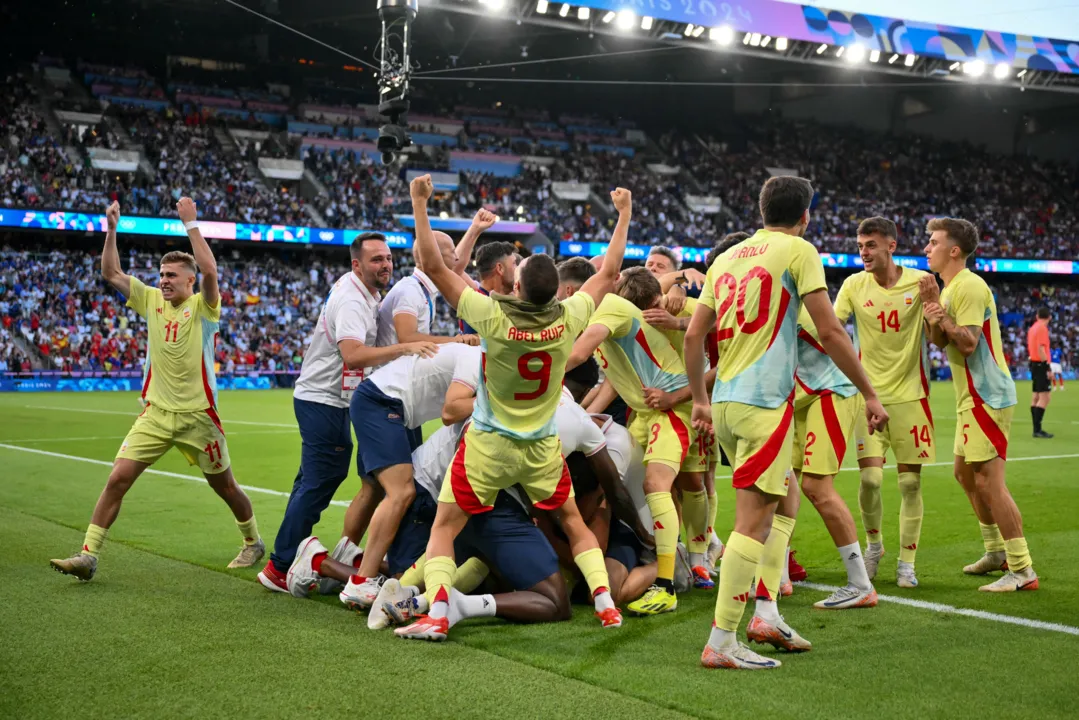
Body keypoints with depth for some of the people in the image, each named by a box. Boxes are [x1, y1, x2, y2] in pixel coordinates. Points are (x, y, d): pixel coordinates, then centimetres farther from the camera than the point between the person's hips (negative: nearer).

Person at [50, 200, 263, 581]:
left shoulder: (202, 306, -7)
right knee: (117, 478, -8)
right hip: (156, 413, 4)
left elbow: (209, 270, -27)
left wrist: (191, 224, -24)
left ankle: (253, 542, 33)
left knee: (224, 486, 10)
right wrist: (112, 230, -4)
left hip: (198, 416, -3)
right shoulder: (151, 300, 6)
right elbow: (110, 273, 6)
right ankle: (88, 555, -3)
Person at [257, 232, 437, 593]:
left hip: (323, 399, 11)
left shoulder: (361, 291, 10)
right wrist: (405, 347, -41)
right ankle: (280, 569, -4)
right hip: (323, 401, -11)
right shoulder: (352, 301, -22)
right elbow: (353, 355, -37)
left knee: (314, 480, 16)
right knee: (319, 483, -9)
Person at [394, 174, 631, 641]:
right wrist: (624, 215, 13)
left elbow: (434, 267, -17)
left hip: (488, 445, -3)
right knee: (573, 522, 22)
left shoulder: (493, 317, -22)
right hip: (542, 448, 3)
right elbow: (609, 272, 2)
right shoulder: (568, 320, -14)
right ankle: (605, 602, 14)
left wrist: (419, 204, -13)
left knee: (444, 527, 7)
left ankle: (437, 614, -8)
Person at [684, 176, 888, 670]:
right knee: (753, 521, -6)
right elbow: (830, 333, -7)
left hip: (724, 402, 8)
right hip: (764, 402, -7)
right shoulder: (797, 250, -2)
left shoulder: (727, 258, 16)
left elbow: (693, 336, 15)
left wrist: (700, 400, 24)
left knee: (784, 503, 20)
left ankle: (767, 613, 15)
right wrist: (869, 394, 1)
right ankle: (720, 643, -7)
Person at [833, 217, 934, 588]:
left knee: (910, 482, 2)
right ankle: (874, 544, 20)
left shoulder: (919, 282, -3)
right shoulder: (854, 284, 0)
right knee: (870, 477, -7)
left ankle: (906, 563, 15)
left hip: (909, 394, 0)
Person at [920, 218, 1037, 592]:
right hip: (972, 397, 11)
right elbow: (939, 341, 8)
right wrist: (931, 306, -5)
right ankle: (997, 551, 31)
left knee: (988, 481, -11)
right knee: (965, 472, 19)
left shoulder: (969, 287, -15)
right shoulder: (950, 287, 16)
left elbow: (968, 343, -21)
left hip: (987, 396, -11)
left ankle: (1022, 571, -7)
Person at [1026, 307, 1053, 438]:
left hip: (1034, 363, 9)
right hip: (1041, 365, -9)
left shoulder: (1032, 328, 13)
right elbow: (1041, 349, -20)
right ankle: (1037, 429, -14)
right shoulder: (1042, 328, -13)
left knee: (1036, 397, 10)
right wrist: (1048, 368, -21)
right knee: (1045, 397, -10)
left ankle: (1037, 429, 13)